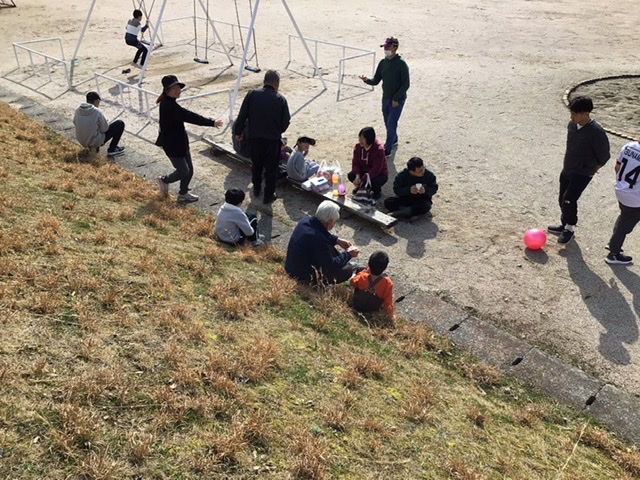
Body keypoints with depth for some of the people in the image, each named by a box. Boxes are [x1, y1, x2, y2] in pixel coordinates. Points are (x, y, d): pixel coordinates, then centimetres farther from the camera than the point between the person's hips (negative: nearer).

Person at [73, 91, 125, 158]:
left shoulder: (77, 110, -7)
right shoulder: (97, 112, -23)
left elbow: (75, 123, 10)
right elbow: (104, 129, -13)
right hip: (96, 142, -7)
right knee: (120, 124, 2)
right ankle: (111, 150, 6)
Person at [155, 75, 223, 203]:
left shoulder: (169, 102, 6)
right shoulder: (168, 105, -26)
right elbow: (189, 116, -32)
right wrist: (211, 122, -34)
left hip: (180, 141, 10)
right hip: (172, 143, -10)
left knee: (189, 170, 13)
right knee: (183, 171, 0)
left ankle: (183, 194, 31)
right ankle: (164, 180, 28)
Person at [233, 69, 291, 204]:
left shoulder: (252, 95, -7)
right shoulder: (280, 99, -11)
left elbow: (242, 116, -4)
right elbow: (285, 121, -6)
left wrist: (238, 132, 10)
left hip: (255, 137, 3)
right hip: (273, 139, -3)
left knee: (256, 164, 23)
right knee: (271, 168, 12)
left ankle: (256, 188, 40)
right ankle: (269, 195, 19)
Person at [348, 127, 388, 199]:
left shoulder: (379, 149, -28)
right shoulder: (358, 146, -11)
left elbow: (376, 170, -30)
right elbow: (355, 163, -9)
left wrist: (361, 180, -34)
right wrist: (357, 176, -28)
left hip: (379, 174, -5)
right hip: (364, 171, 5)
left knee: (373, 181, -36)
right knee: (350, 175, -20)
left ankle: (377, 191, 1)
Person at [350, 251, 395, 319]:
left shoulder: (362, 276, -30)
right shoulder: (387, 283, -34)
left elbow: (353, 282, -5)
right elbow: (388, 301, -21)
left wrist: (366, 271, -2)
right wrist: (391, 314, -2)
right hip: (373, 310, 0)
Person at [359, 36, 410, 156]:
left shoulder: (401, 64, -17)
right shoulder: (383, 62, 2)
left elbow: (406, 84, -17)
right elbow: (376, 81, 5)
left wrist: (396, 98, -20)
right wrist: (367, 80, -17)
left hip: (397, 99, -7)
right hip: (386, 98, 7)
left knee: (391, 123, -7)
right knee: (387, 122, 18)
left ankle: (387, 150, 0)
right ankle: (393, 140, 42)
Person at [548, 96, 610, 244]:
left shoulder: (596, 132, -25)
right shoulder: (572, 124, -4)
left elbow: (604, 155, -13)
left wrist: (593, 168, -2)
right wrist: (569, 162, 14)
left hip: (583, 173, -7)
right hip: (567, 169, 7)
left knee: (569, 199, -13)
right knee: (562, 199, 14)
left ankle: (570, 228, 8)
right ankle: (565, 225, 34)